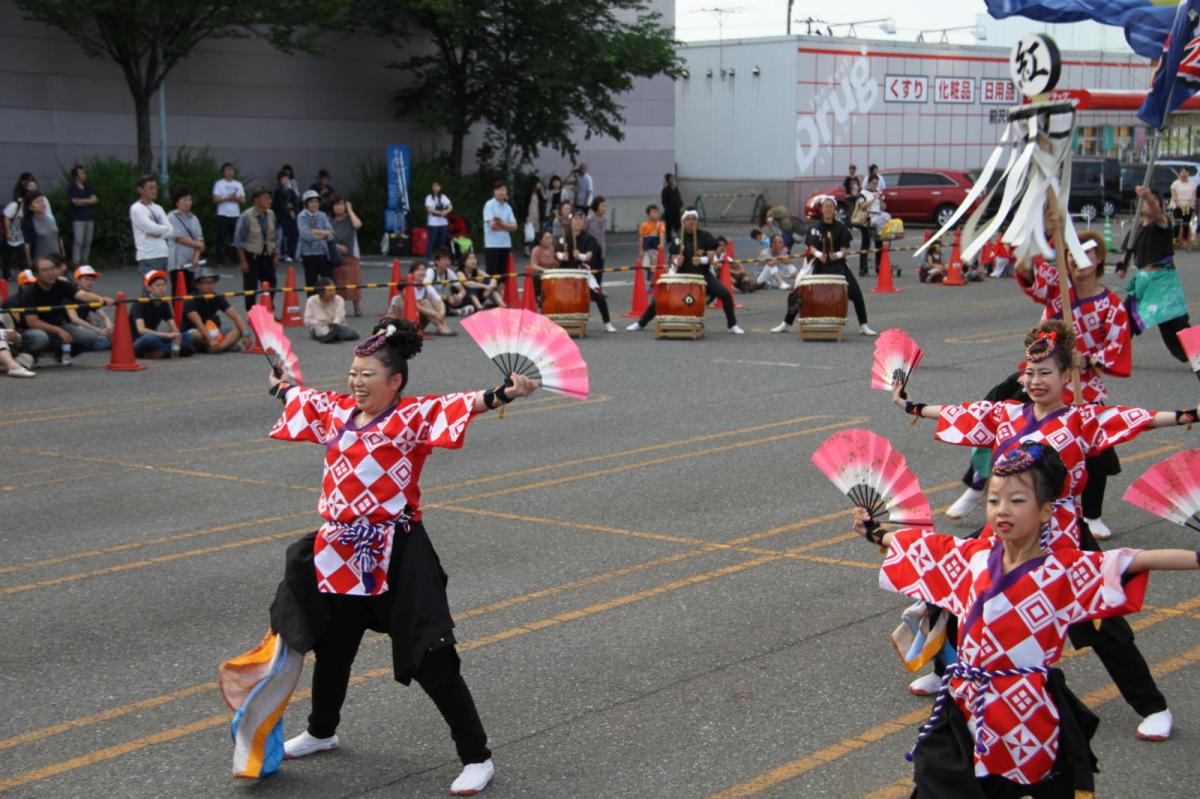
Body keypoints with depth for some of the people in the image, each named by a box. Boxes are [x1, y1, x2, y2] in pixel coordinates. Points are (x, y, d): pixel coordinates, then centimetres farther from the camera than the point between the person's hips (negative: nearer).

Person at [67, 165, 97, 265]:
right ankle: (76, 264, -11)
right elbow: (75, 201, -11)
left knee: (87, 243, 3)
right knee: (78, 242, -10)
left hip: (90, 218, 6)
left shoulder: (87, 187, 17)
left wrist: (82, 201, -7)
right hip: (78, 219, -6)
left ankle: (85, 263, 8)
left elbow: (95, 199, 6)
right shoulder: (71, 187, 0)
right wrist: (88, 201, 0)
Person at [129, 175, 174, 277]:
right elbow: (151, 228, -16)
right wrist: (166, 229, 0)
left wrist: (158, 233, -11)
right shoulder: (136, 209, -5)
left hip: (163, 255, 7)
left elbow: (171, 231, 7)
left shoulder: (158, 208, 16)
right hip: (148, 257, -7)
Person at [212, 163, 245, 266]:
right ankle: (220, 260, -3)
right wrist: (228, 198, -14)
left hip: (236, 215, 4)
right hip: (223, 215, -4)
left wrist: (236, 198, -8)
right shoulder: (219, 184, 1)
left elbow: (243, 200, 12)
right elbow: (215, 199, -6)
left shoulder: (238, 184, 13)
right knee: (222, 238, -6)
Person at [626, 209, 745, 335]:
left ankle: (733, 325, -3)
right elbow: (674, 259, -4)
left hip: (702, 275, -1)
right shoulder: (678, 239, -2)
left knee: (725, 293, -19)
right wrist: (676, 261, -28)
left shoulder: (706, 236, -4)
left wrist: (702, 260, -31)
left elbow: (712, 257, -10)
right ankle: (641, 323, 16)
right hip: (682, 275, 1)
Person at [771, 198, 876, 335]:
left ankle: (863, 326, 3)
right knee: (798, 293, -2)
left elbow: (844, 250, -8)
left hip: (838, 266, 0)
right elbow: (811, 248, -11)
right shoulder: (815, 228, -1)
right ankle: (785, 324, 15)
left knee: (856, 293, -11)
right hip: (819, 267, 1)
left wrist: (838, 255, -31)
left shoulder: (841, 228, -2)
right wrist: (818, 254, -34)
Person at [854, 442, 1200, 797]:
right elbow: (926, 545, 19)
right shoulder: (976, 555, 3)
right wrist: (876, 533, 31)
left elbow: (1129, 563, -22)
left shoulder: (1063, 570, -10)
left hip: (1029, 711, -4)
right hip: (966, 703, 4)